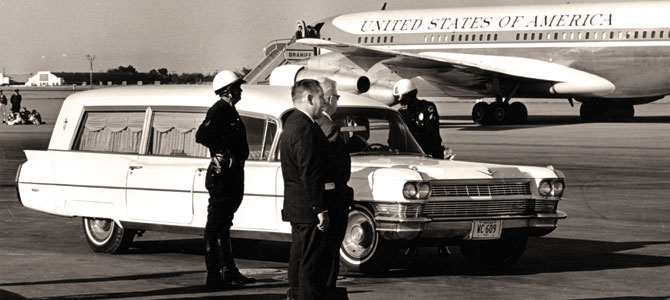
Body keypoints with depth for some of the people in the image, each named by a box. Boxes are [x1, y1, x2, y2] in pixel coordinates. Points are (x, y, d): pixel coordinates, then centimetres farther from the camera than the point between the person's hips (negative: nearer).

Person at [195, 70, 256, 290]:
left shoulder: (229, 111, 16)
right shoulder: (219, 111, -14)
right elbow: (202, 136, -27)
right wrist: (222, 151, -21)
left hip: (232, 175, 10)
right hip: (222, 175, -10)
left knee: (223, 224, 16)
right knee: (216, 225, -6)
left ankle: (229, 272, 25)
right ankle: (214, 277, -4)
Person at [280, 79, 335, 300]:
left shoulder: (292, 123, 13)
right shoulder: (305, 128, -20)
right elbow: (309, 174, -23)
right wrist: (320, 210, -21)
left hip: (295, 206, 11)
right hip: (308, 208, -11)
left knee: (299, 255, 18)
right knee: (311, 259, -6)